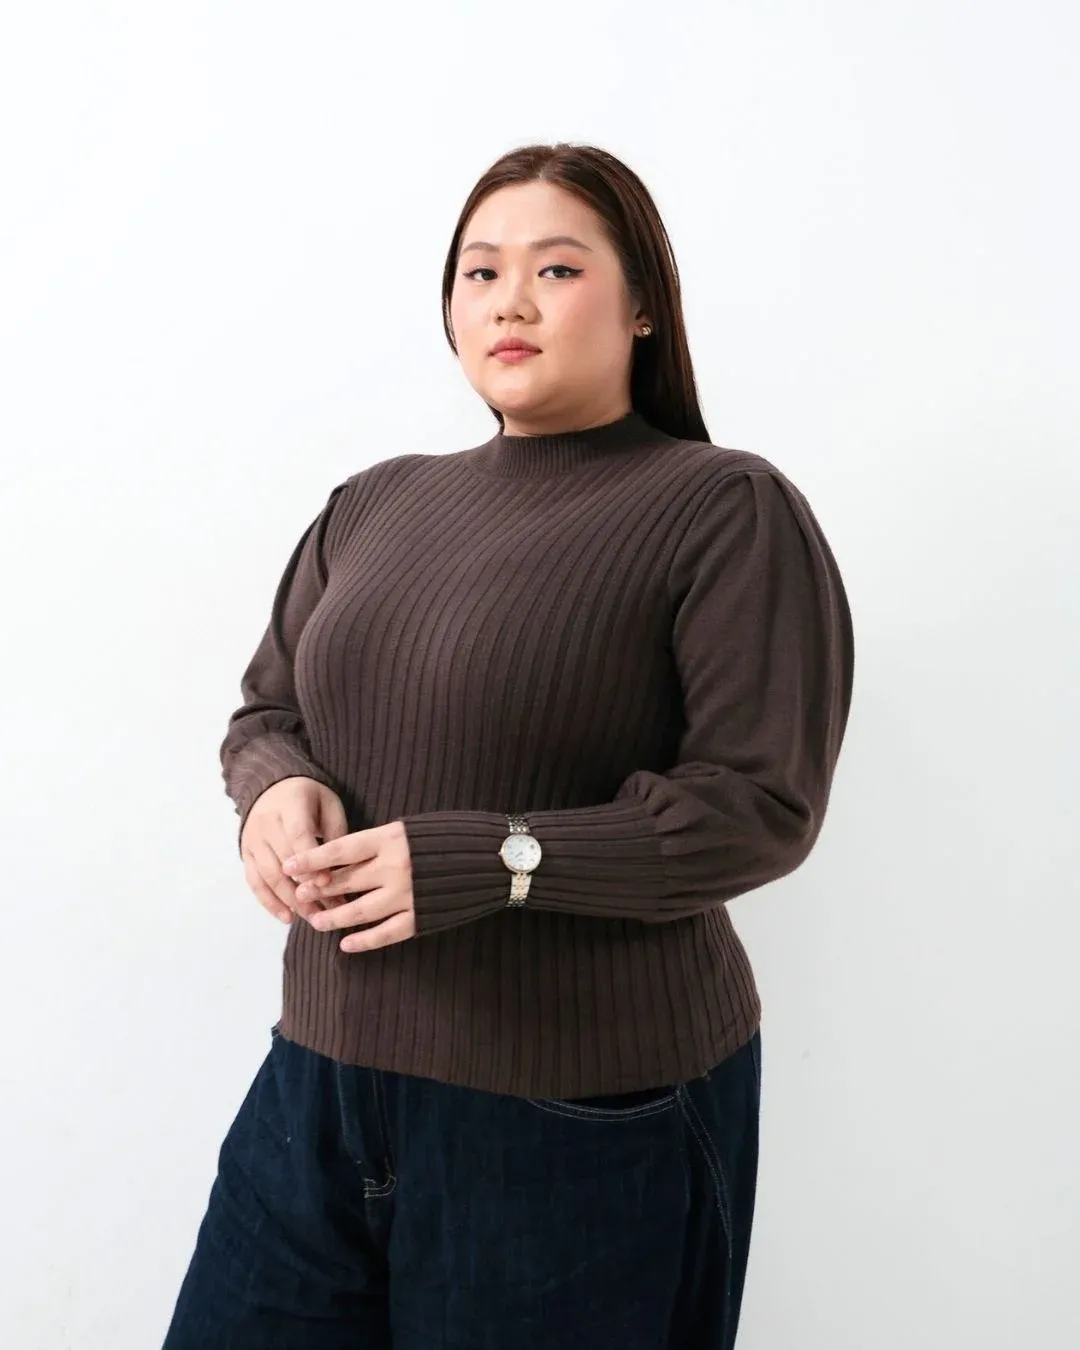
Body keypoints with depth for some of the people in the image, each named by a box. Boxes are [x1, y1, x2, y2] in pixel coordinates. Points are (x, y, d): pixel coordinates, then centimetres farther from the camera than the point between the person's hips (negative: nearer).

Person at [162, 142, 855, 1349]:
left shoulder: (726, 511, -8)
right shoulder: (372, 505, 9)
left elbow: (763, 804, -14)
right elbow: (265, 709, 15)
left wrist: (494, 861, -22)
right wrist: (276, 788, -8)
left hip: (583, 1120, -5)